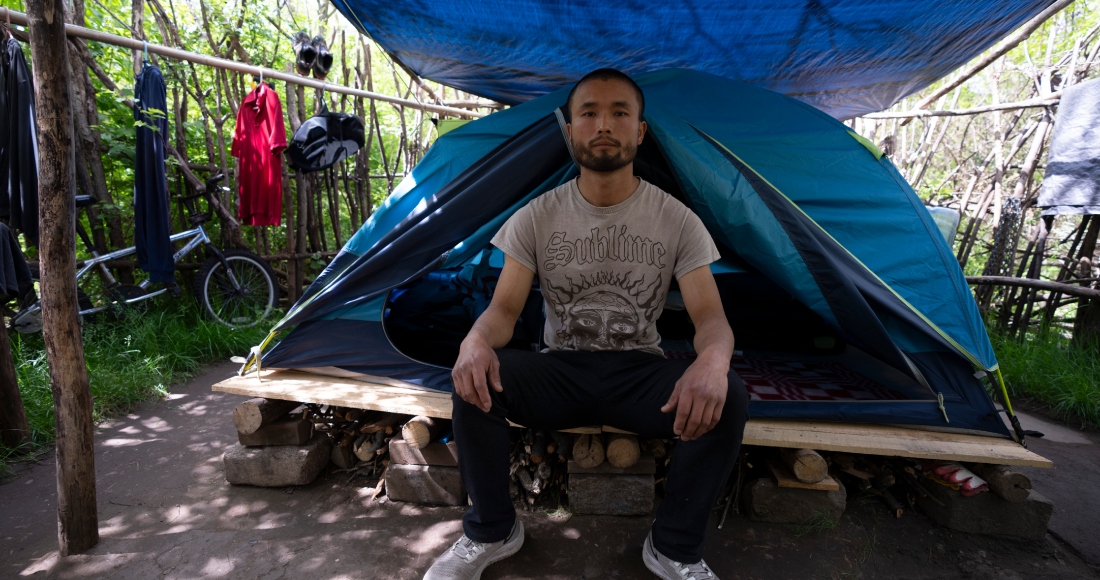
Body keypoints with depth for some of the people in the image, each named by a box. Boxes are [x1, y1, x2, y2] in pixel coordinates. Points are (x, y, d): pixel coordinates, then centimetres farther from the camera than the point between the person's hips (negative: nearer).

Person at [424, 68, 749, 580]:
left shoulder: (677, 221, -6)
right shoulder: (536, 218, -5)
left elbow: (711, 317, -11)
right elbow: (504, 309, -8)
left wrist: (713, 358, -37)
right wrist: (477, 339, -34)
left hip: (640, 374, 0)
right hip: (559, 372, 1)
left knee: (726, 398, -28)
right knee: (475, 381, -26)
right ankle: (490, 533, 0)